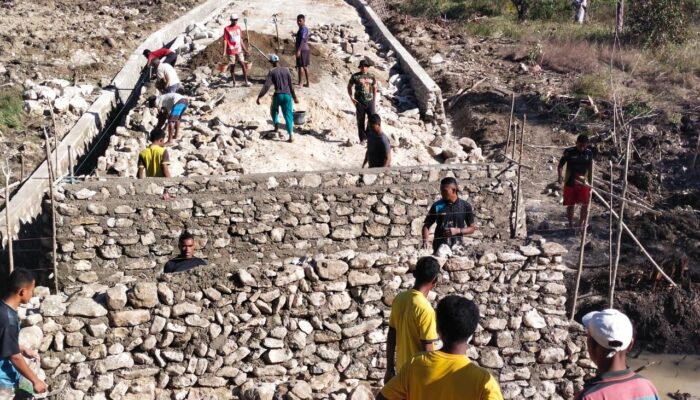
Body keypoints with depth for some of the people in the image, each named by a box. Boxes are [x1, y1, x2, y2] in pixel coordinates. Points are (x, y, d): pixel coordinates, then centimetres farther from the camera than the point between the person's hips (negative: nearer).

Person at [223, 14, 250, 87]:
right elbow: (225, 40, -7)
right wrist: (224, 52, -15)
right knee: (232, 66, 3)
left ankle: (246, 81, -1)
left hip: (239, 50, 4)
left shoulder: (238, 27, 11)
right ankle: (234, 82, 12)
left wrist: (245, 49, 18)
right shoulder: (227, 29, -4)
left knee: (243, 65, -4)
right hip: (231, 51, -4)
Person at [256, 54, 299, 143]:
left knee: (274, 110, 29)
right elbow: (291, 85, 11)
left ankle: (276, 126, 20)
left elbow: (266, 86, -9)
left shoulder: (272, 72, -1)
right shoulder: (286, 71, 9)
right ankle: (290, 136, -9)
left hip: (278, 95, -2)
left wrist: (259, 97, -8)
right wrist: (294, 97, 20)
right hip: (287, 95, 2)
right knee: (288, 115, 2)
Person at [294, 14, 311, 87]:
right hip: (306, 49, 10)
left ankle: (300, 83, -4)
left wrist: (299, 50, -30)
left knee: (300, 66, -6)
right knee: (305, 66, 13)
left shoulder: (303, 29, -15)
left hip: (302, 50, -10)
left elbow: (302, 40, -24)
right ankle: (307, 83, 16)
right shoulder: (305, 28, 16)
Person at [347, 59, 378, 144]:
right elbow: (349, 87, 8)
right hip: (359, 102, -2)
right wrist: (352, 98, -2)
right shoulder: (355, 76, 0)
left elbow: (374, 89, 16)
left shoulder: (372, 77, 7)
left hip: (370, 101, 2)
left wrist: (375, 101, 11)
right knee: (361, 121, 3)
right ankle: (362, 139, 13)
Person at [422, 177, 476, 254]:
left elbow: (472, 228, 7)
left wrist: (458, 231, -10)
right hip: (439, 247, 0)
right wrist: (425, 241, -12)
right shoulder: (437, 206, 1)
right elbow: (426, 225, 4)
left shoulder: (465, 206, 2)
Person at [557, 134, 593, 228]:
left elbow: (590, 169, 6)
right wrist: (560, 176, -27)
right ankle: (571, 224, 21)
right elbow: (560, 165, -7)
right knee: (570, 205, 5)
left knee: (585, 204, -2)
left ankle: (581, 224, 15)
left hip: (583, 183, 2)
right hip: (570, 183, -2)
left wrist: (590, 184, 7)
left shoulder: (589, 153, -2)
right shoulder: (569, 152, -10)